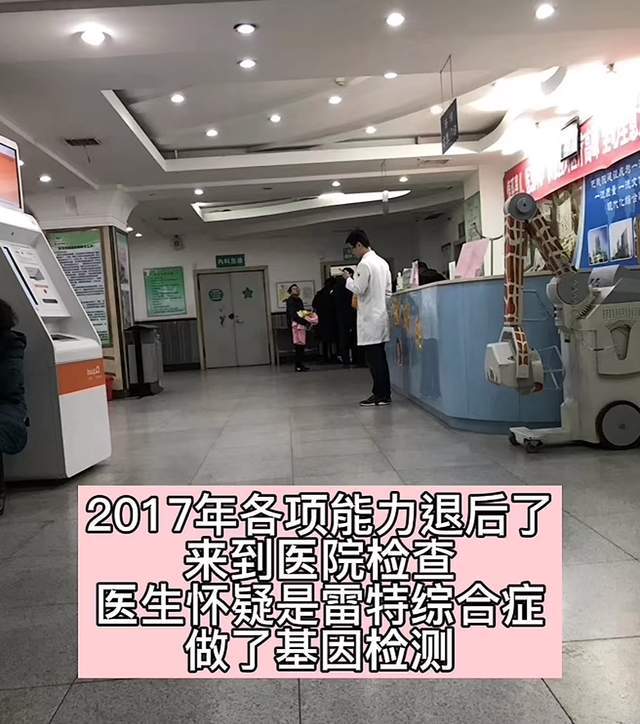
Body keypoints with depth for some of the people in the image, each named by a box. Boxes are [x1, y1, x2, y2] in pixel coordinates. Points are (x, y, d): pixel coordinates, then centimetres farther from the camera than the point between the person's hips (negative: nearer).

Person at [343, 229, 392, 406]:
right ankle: (383, 393, 16)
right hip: (380, 315, 9)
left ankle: (380, 395, -1)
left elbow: (358, 289, -15)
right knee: (379, 357, 11)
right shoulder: (382, 262, 14)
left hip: (369, 318, -9)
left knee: (373, 358, -5)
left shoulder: (364, 264, -13)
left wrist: (348, 279, 2)